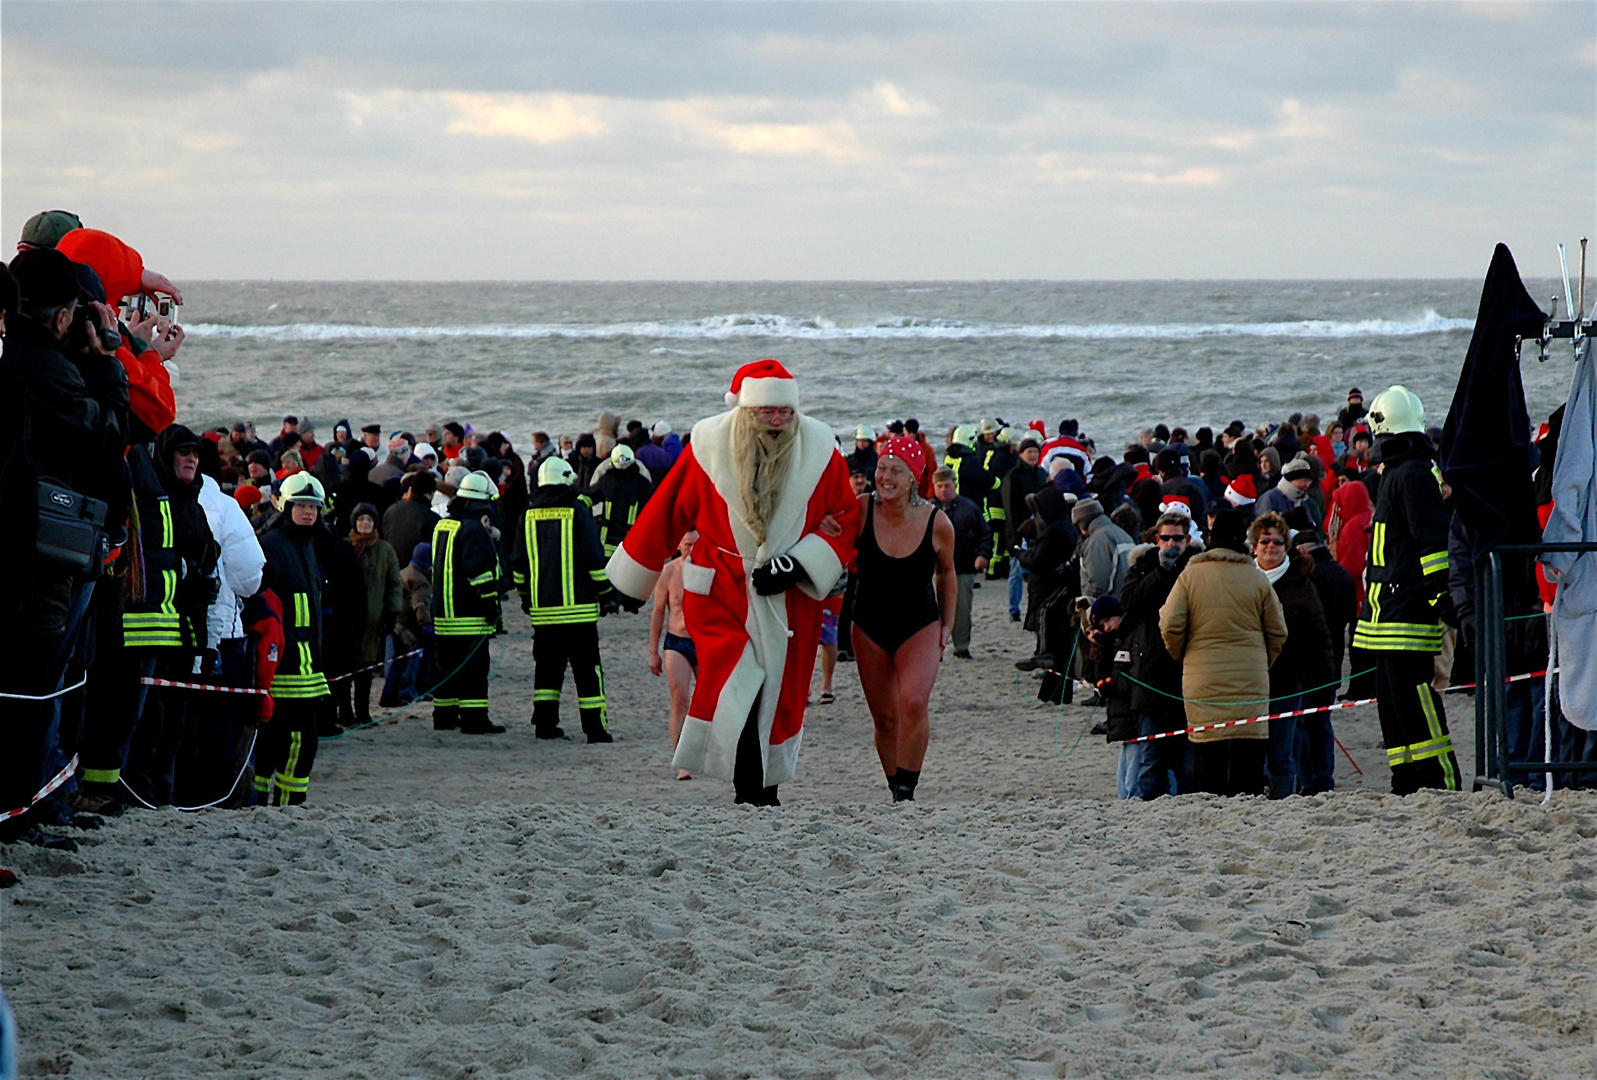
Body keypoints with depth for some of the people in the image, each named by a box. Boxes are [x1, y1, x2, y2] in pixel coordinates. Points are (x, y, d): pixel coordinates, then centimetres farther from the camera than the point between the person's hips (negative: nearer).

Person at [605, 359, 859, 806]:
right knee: (734, 682, -19)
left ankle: (766, 787, 22)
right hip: (720, 590, -2)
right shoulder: (709, 446, -6)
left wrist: (798, 564, -11)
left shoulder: (819, 450, -2)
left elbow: (846, 518, 4)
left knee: (781, 695, 6)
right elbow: (666, 513, 5)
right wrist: (634, 574, 14)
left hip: (790, 597, 2)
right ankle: (749, 790, -17)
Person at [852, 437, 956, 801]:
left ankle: (907, 789, -13)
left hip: (920, 625, -1)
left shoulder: (937, 524, -11)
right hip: (870, 626, 1)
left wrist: (947, 624, 7)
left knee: (913, 703, -22)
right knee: (884, 718, 5)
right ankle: (895, 787, 20)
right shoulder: (861, 510, -14)